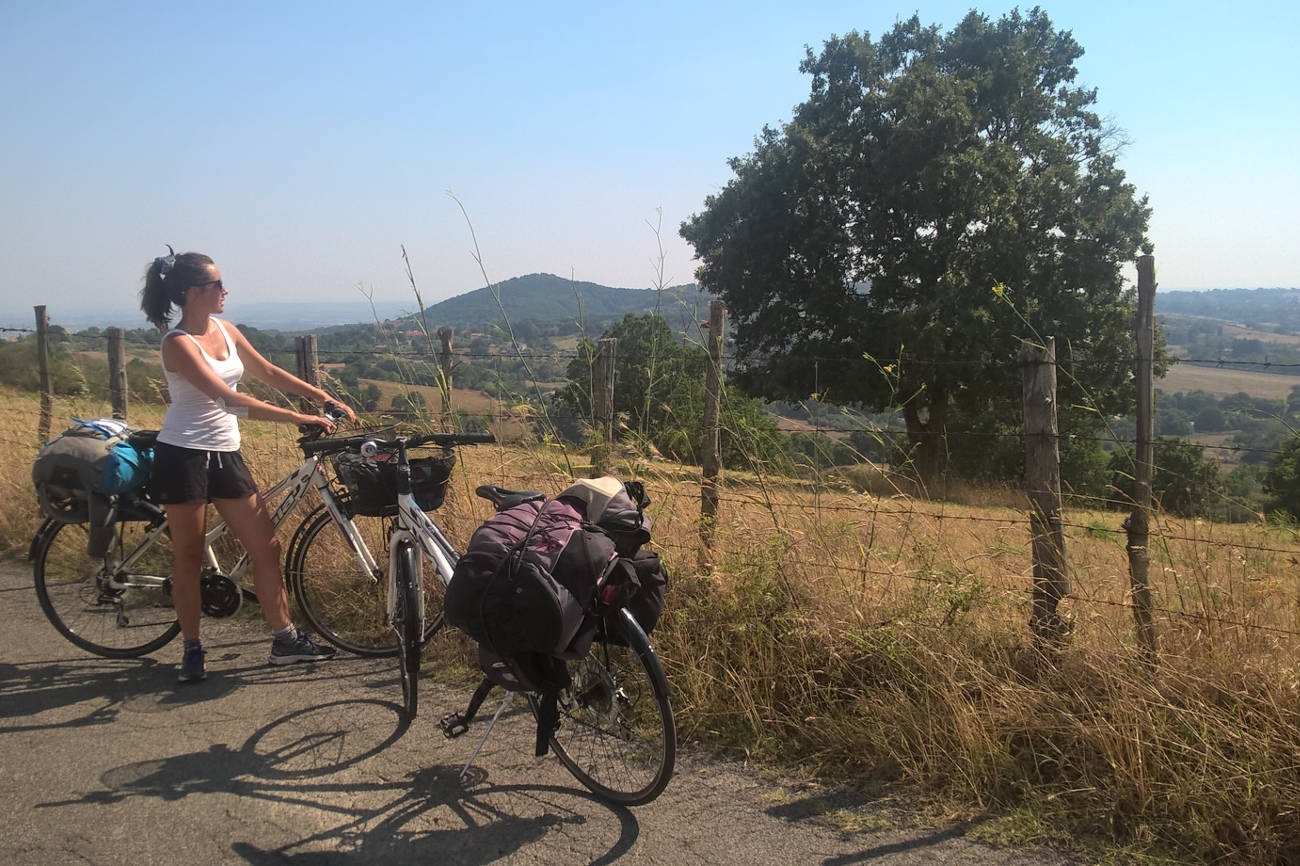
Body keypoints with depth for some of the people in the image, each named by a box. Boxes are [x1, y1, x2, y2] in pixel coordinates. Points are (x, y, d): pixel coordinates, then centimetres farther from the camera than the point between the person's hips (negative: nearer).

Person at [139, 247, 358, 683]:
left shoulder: (224, 329, 6)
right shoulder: (178, 344, -16)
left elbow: (269, 373, 13)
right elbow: (229, 399, -26)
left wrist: (323, 396, 2)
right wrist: (297, 417, -28)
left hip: (225, 454, 7)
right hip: (182, 456, -7)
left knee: (266, 546, 4)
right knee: (189, 556, 4)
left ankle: (285, 640, 14)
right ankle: (192, 650, 19)